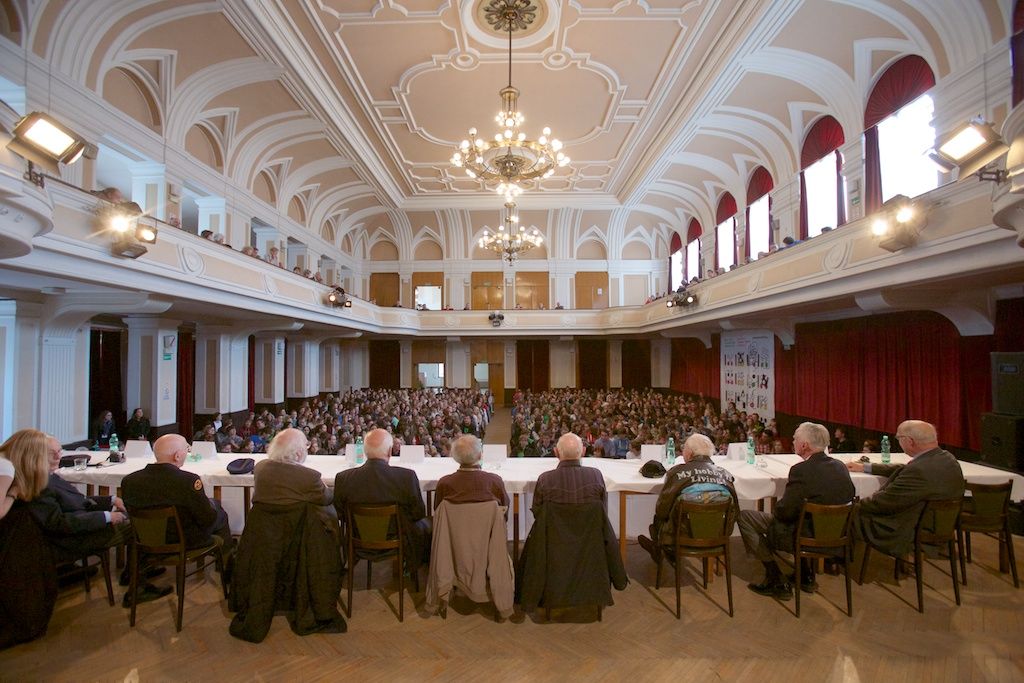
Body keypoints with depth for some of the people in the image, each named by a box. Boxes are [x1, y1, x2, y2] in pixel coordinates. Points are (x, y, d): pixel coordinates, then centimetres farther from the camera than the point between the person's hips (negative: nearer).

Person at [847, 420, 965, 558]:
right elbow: (904, 470, 13)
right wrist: (865, 467, 18)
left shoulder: (919, 471, -32)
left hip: (909, 534, -9)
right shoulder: (946, 457, -2)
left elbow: (882, 502, -24)